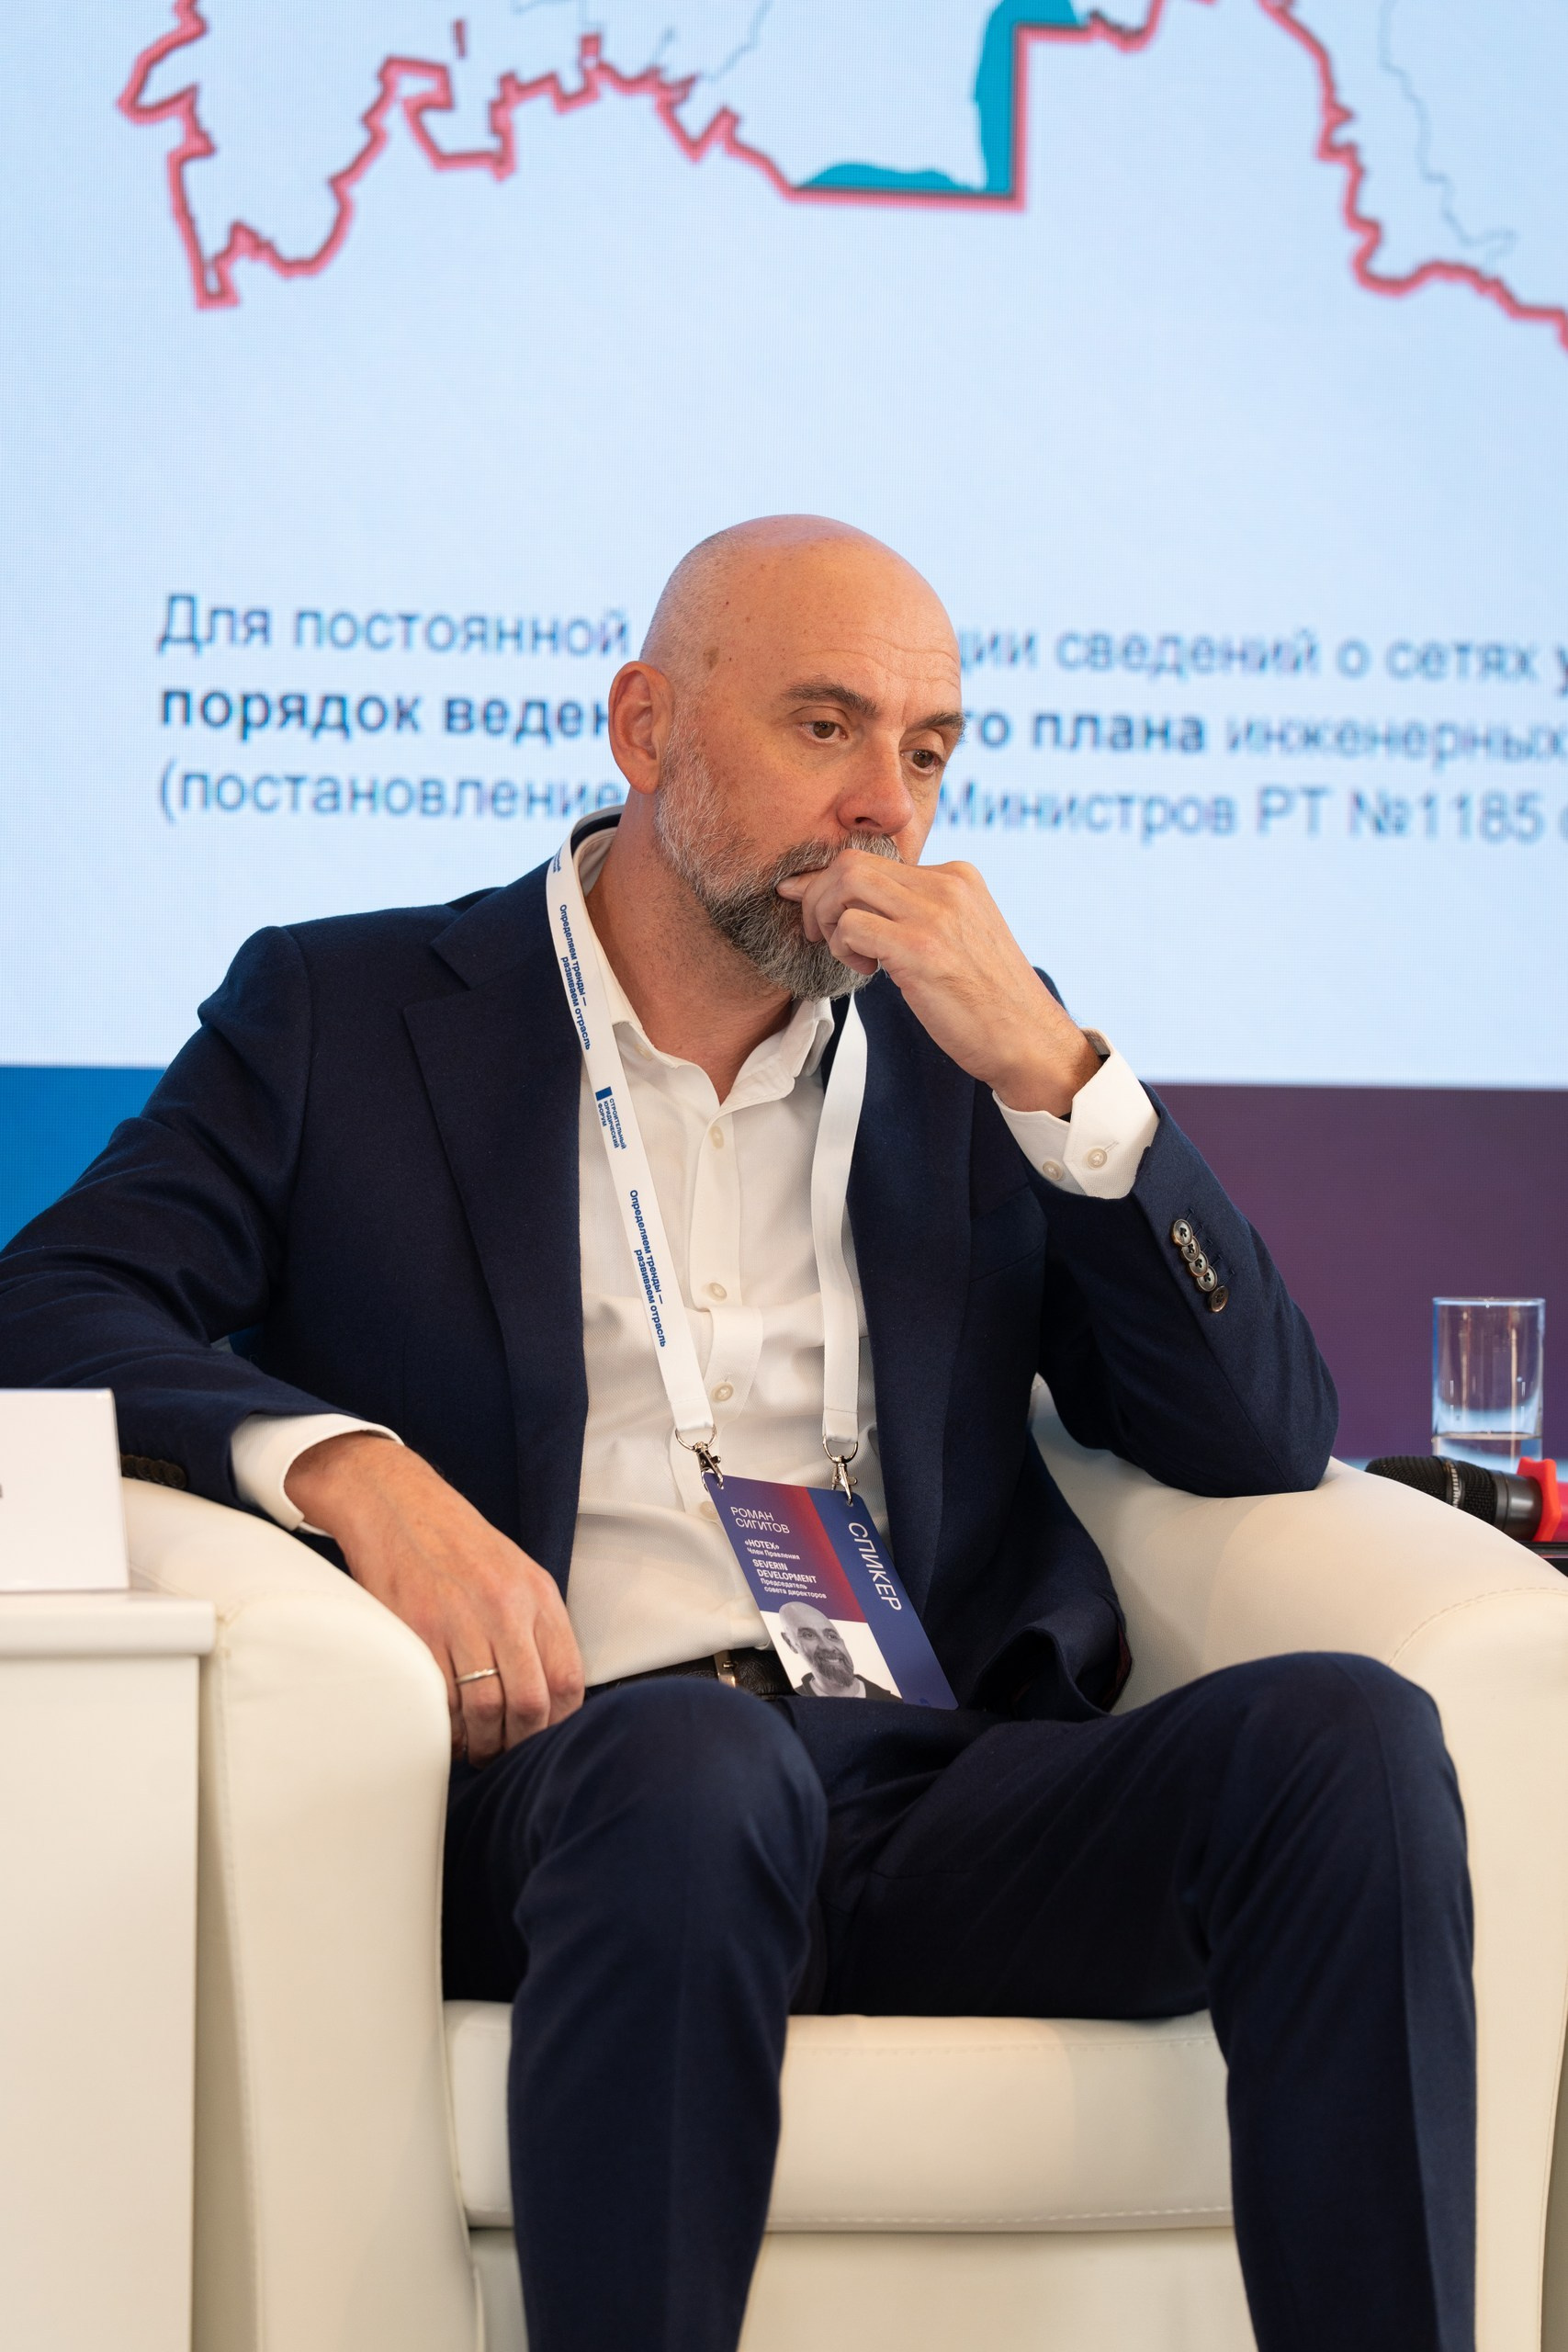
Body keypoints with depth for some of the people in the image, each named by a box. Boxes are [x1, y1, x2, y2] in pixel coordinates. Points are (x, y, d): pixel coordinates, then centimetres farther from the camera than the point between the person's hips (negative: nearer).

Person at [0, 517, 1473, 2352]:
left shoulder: (969, 1062, 22)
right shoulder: (346, 1013, 15)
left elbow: (1262, 1441, 14)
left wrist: (1053, 1074, 1)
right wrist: (351, 1470, -16)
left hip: (928, 1792, 3)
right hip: (564, 1777, -3)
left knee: (1345, 1734, -26)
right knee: (694, 1751, -39)